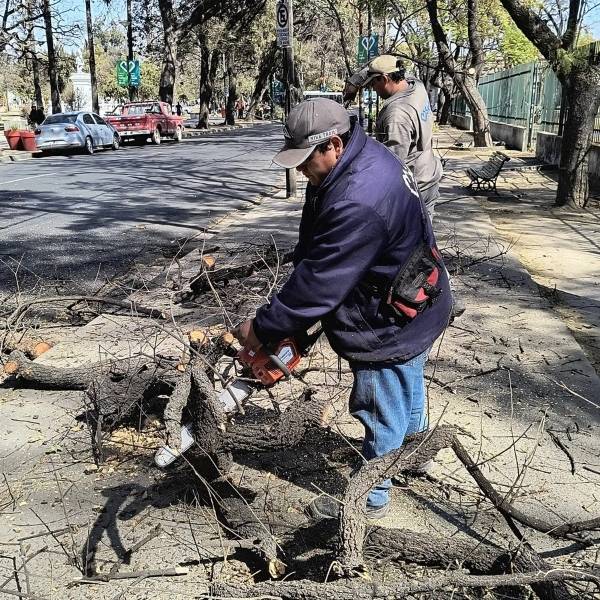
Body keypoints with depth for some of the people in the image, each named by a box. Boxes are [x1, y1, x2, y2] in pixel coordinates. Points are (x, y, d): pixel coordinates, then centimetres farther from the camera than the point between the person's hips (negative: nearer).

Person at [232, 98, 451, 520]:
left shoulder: (357, 201, -36)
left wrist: (262, 329, -19)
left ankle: (371, 497, 32)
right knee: (408, 386, 30)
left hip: (393, 324, -10)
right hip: (416, 308, 10)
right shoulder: (368, 157, -2)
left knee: (383, 413, 10)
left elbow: (319, 283, -31)